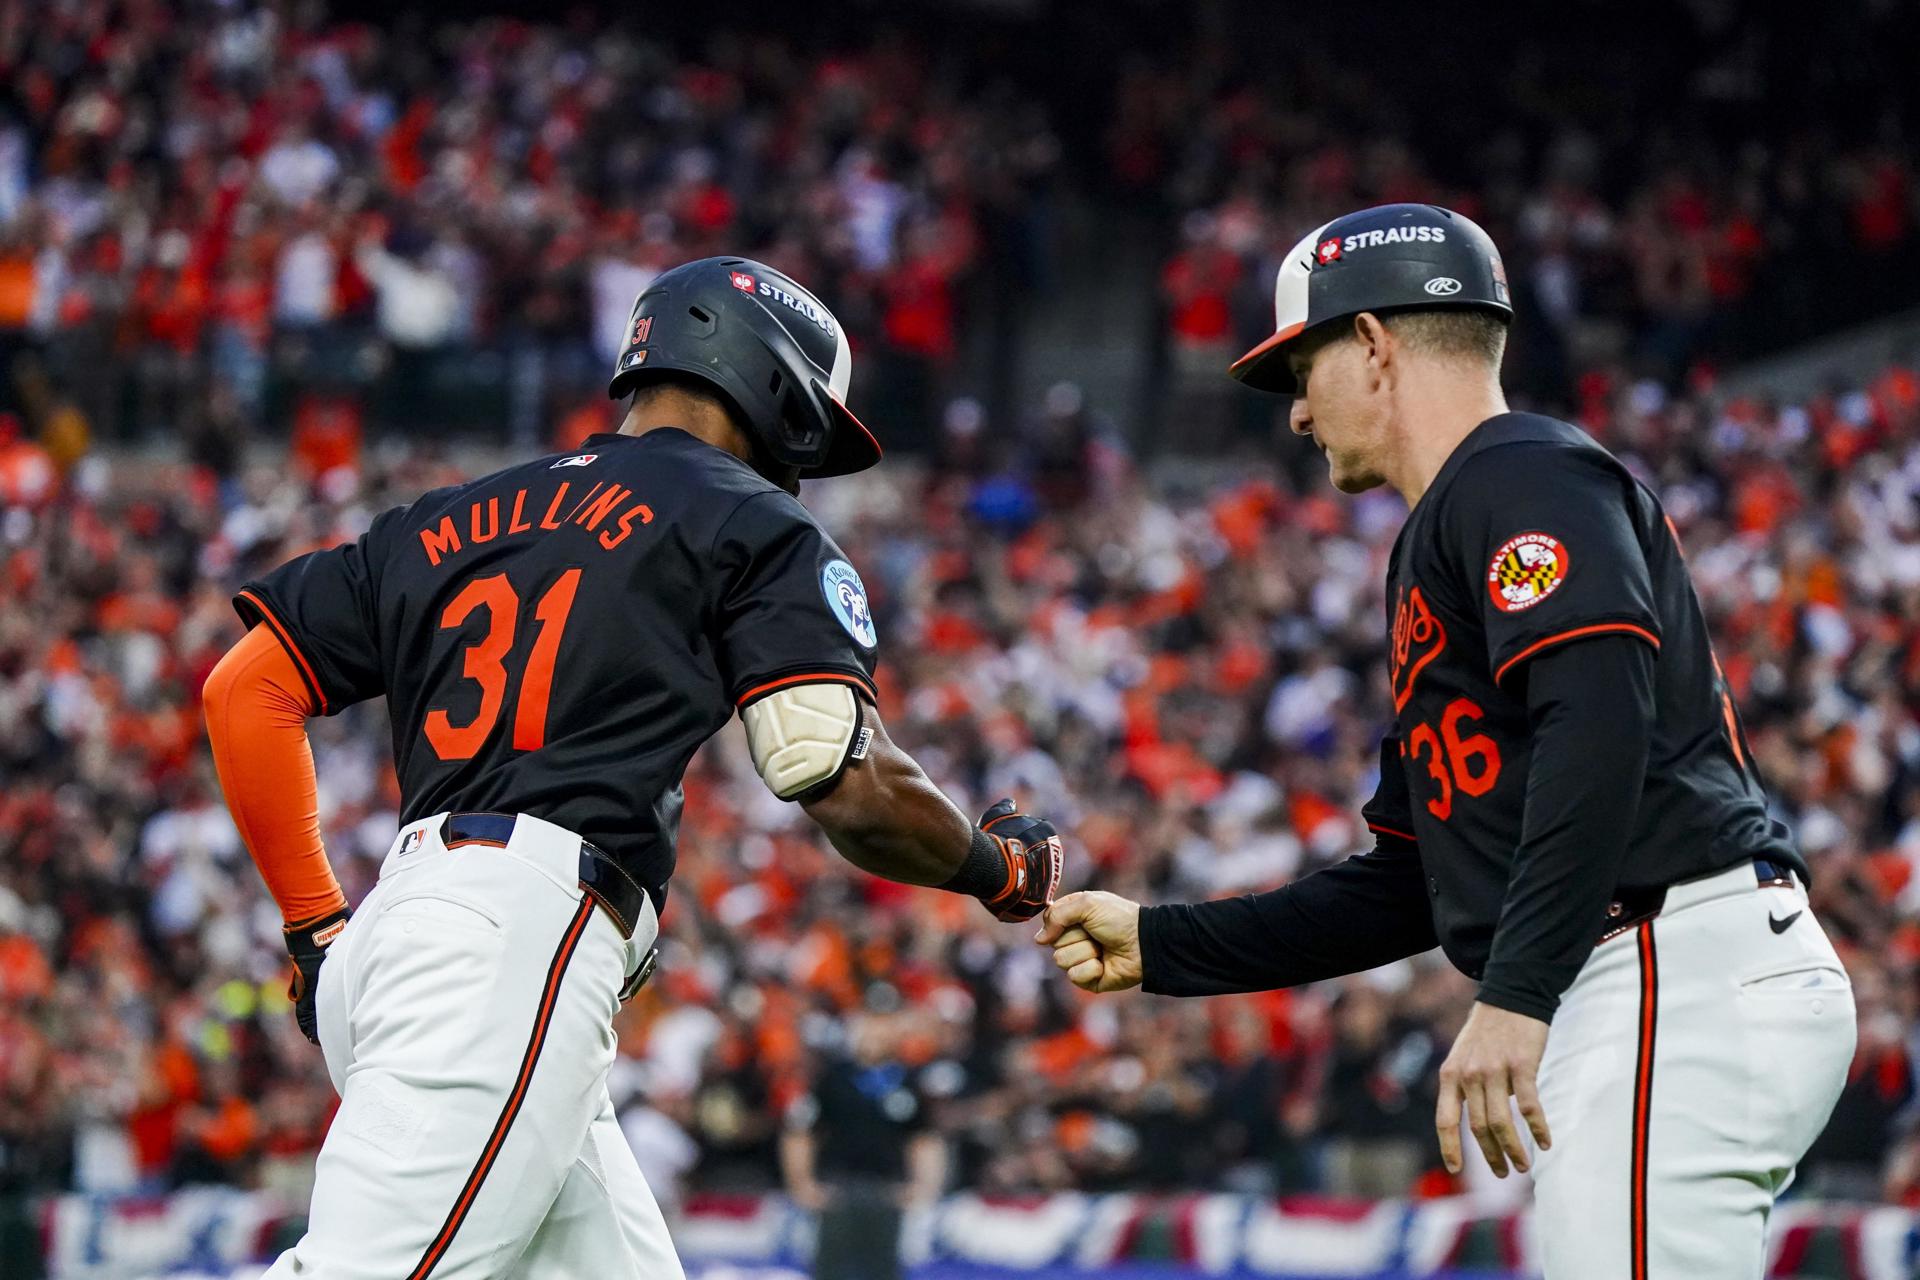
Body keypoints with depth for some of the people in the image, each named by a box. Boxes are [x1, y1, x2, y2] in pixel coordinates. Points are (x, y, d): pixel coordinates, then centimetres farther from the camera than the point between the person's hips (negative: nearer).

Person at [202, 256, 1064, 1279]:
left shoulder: (445, 521, 26)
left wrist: (315, 926, 25)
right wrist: (1002, 868, 17)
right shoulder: (751, 526, 7)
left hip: (387, 938, 8)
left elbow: (244, 689, 22)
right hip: (522, 935, -8)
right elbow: (855, 792, -2)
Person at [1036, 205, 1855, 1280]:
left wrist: (1514, 997, -26)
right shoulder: (1432, 554, 29)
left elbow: (1601, 727, -20)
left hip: (1682, 980, -10)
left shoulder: (1522, 477, -2)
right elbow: (1416, 886, 30)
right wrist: (1159, 945, 29)